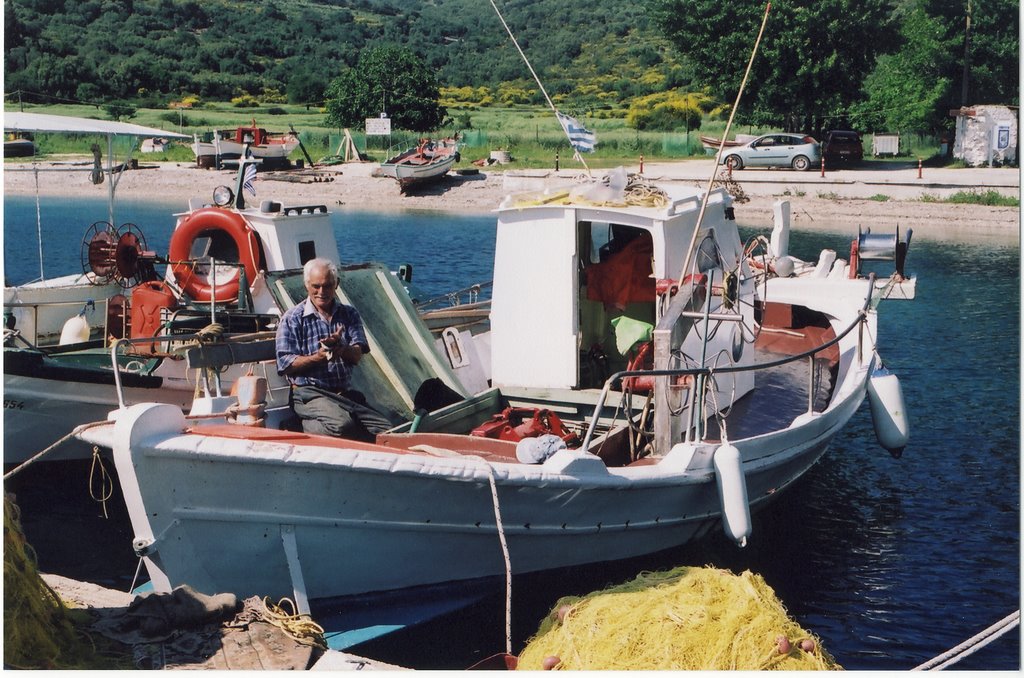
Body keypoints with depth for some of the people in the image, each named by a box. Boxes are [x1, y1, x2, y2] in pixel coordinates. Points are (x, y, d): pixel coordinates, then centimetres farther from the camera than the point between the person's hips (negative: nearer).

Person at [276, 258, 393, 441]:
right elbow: (286, 365, -5)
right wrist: (318, 357, -21)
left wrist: (341, 348, -21)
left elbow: (357, 356, 2)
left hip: (346, 393, 5)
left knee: (387, 431, -16)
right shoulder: (292, 318, 4)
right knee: (342, 425, -35)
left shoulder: (349, 315, 15)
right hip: (310, 393, -5)